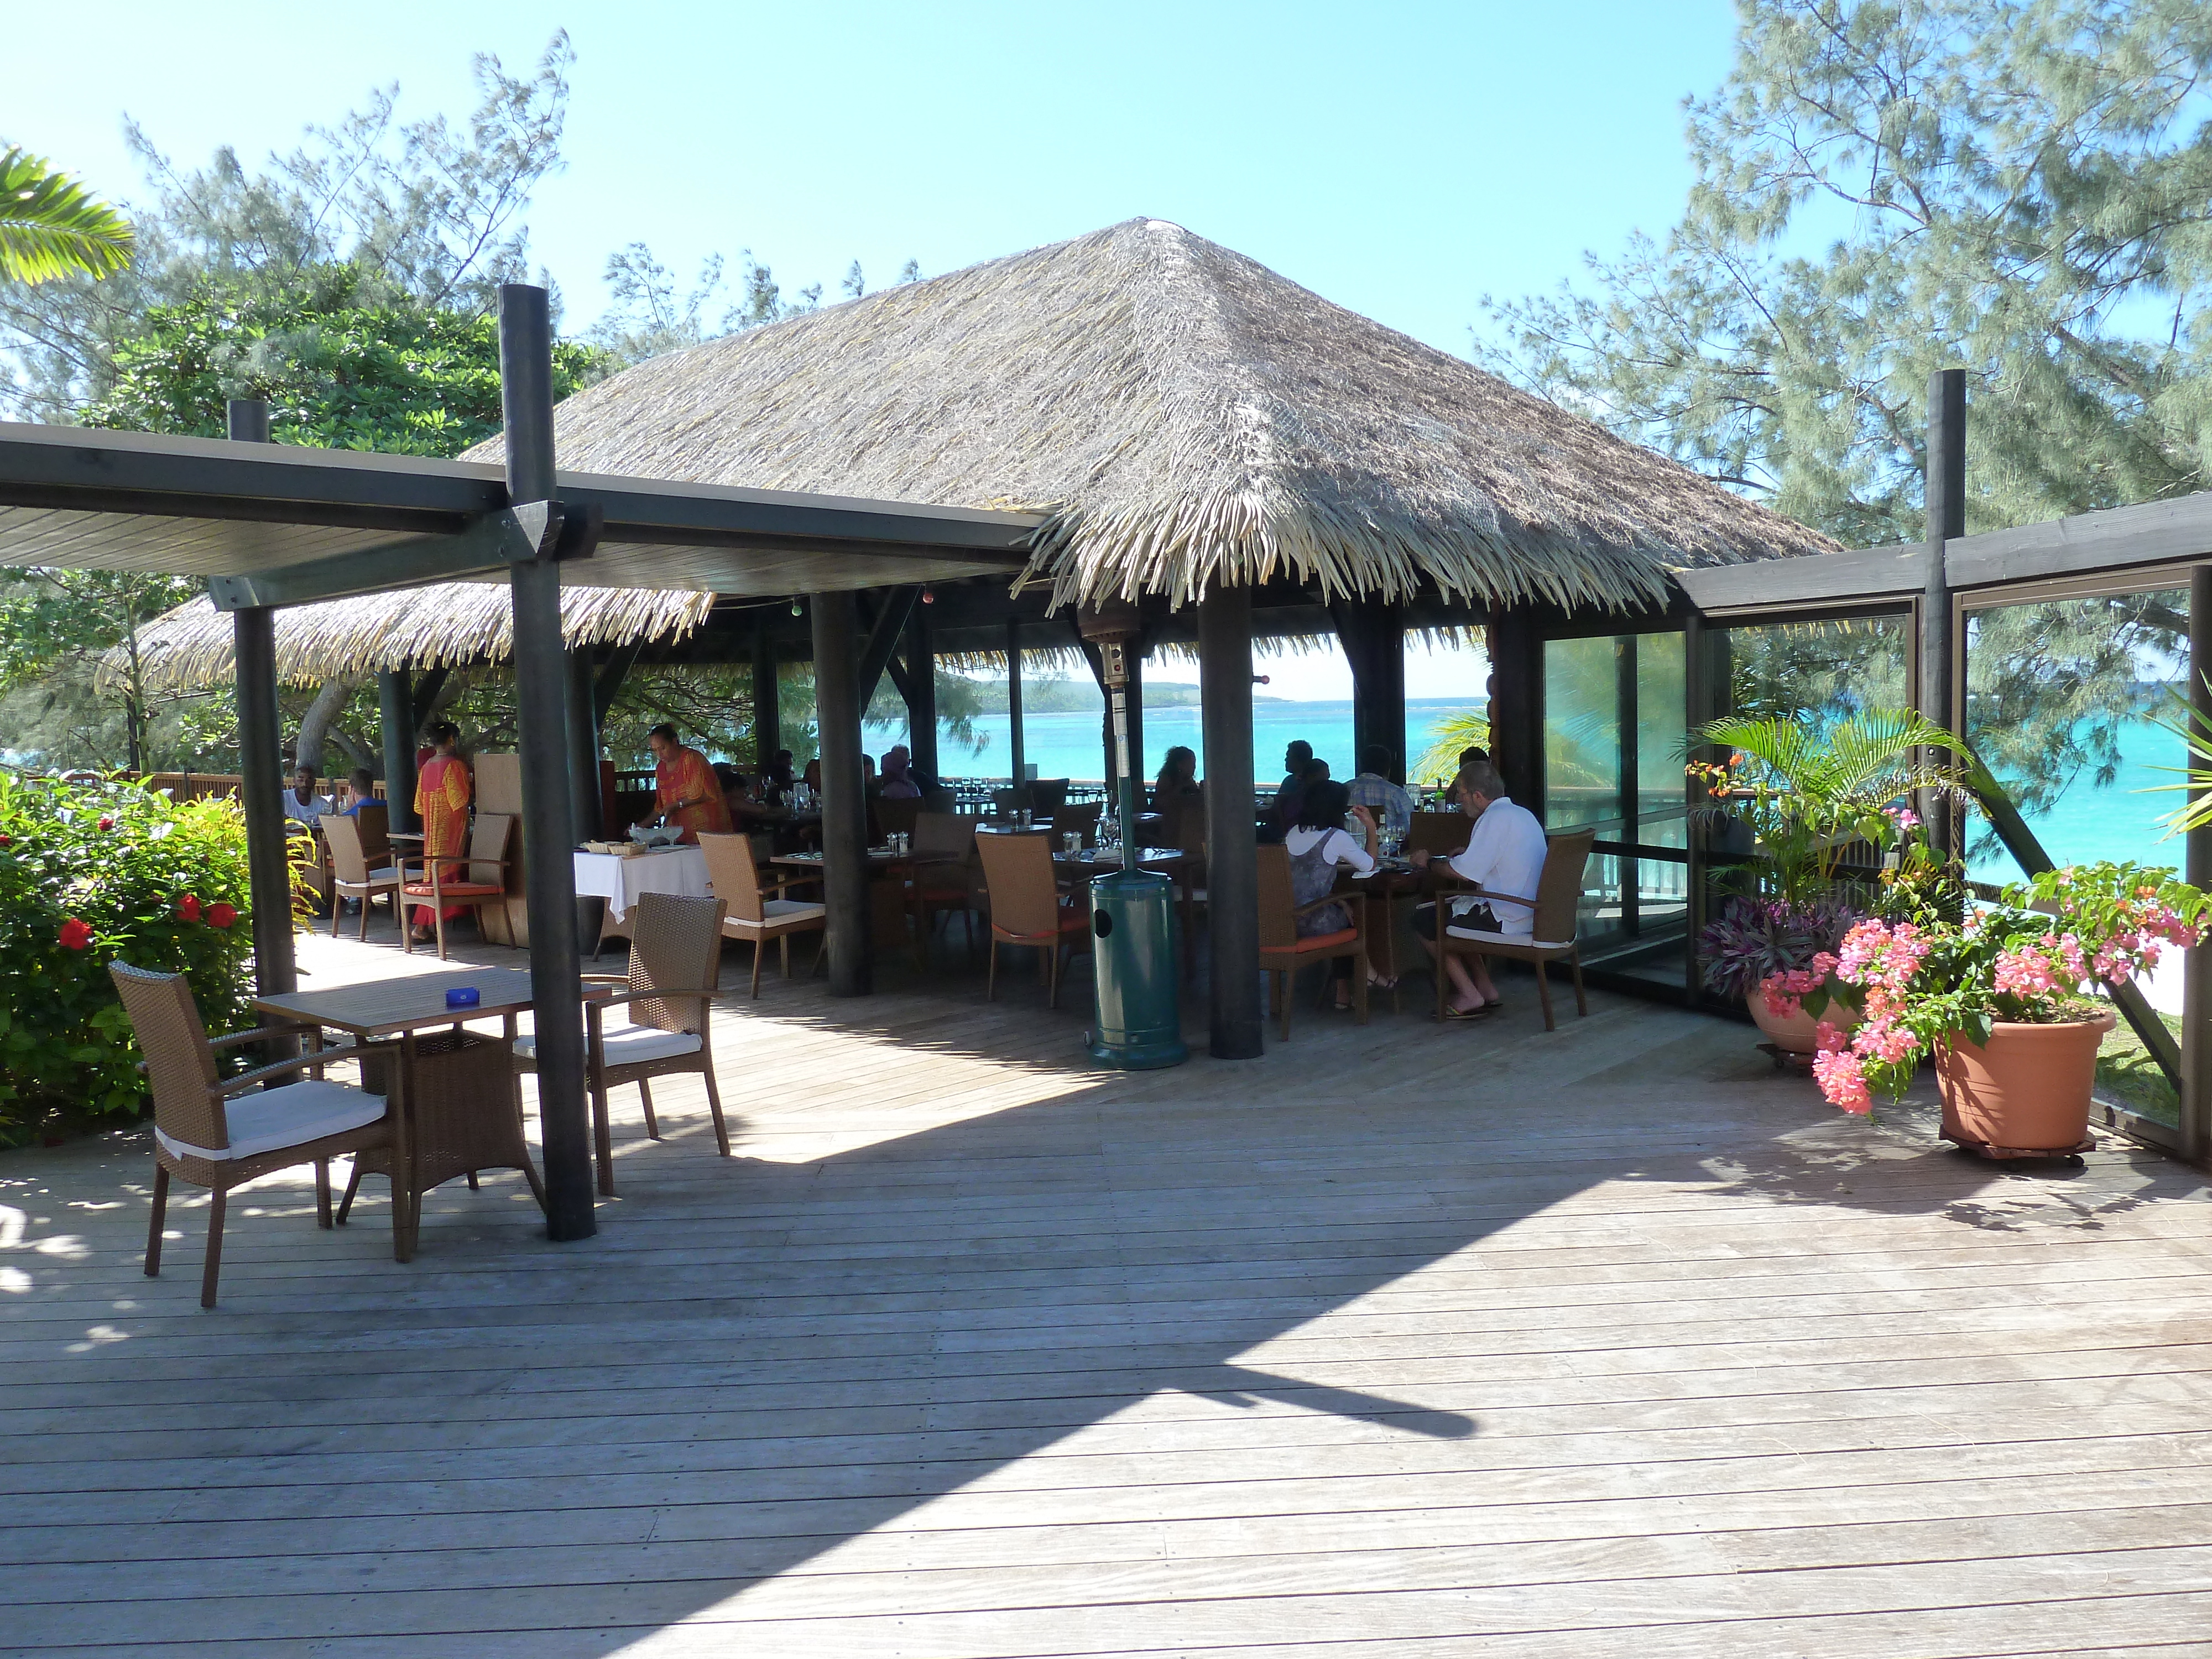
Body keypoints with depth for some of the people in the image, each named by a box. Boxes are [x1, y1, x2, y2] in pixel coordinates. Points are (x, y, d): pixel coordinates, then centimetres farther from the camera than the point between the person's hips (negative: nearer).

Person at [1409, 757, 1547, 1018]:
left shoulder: (1495, 818, -17)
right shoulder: (1523, 814, 13)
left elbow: (1465, 873, -20)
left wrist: (1428, 863, -4)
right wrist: (1465, 855, 20)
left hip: (1506, 922, -10)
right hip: (1530, 915, 10)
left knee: (1423, 919, 3)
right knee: (1452, 910, 29)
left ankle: (1469, 996, 4)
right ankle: (1485, 989, 23)